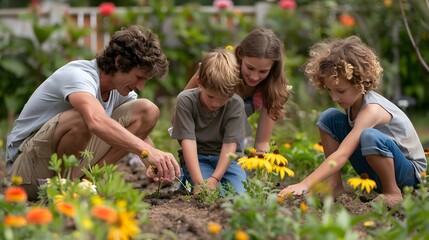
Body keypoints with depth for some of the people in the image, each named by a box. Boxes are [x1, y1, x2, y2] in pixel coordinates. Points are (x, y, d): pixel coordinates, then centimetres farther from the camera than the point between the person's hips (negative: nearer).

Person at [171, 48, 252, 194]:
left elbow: (230, 144, -14)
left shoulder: (236, 104, -11)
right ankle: (187, 180, 5)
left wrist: (215, 178, -27)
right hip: (196, 158, -2)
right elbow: (188, 141, -21)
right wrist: (199, 182, -30)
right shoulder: (185, 101, -15)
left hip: (226, 158, 2)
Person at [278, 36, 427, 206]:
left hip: (410, 174, -7)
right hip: (372, 172, 7)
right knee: (329, 118, -7)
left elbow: (341, 155, -36)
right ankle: (335, 185, -2)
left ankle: (393, 192, -15)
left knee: (370, 136, -40)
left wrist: (305, 184, -42)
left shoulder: (372, 110, -28)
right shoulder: (353, 101, -4)